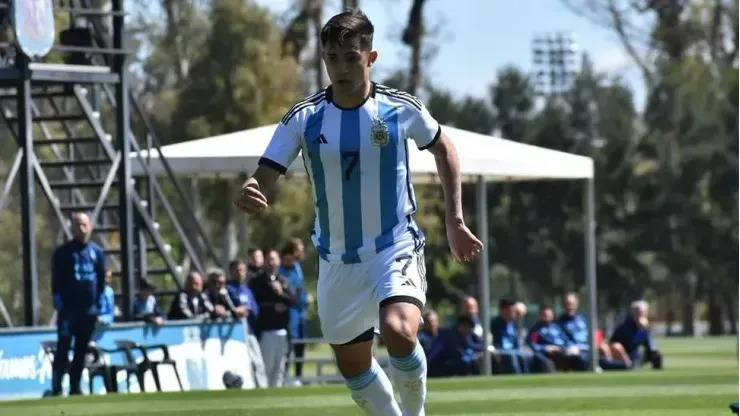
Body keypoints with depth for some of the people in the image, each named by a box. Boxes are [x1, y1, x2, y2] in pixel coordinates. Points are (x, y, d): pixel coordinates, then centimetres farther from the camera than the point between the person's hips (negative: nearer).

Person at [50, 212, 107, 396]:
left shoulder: (97, 252, 9)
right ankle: (56, 388, -9)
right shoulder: (63, 252, -1)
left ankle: (75, 387, 13)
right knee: (63, 347, -8)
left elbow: (102, 279, 13)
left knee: (81, 350, 7)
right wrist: (58, 302, -9)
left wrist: (98, 302, 8)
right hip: (68, 309, -4)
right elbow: (56, 280, -2)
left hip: (89, 310, 4)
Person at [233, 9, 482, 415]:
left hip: (396, 249, -3)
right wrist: (247, 194, -37)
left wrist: (455, 221, 9)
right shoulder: (304, 118, -7)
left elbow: (443, 148, 12)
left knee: (398, 331, -29)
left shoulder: (401, 109, -8)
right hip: (337, 260, 3)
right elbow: (262, 180, -12)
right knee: (353, 366, 11)